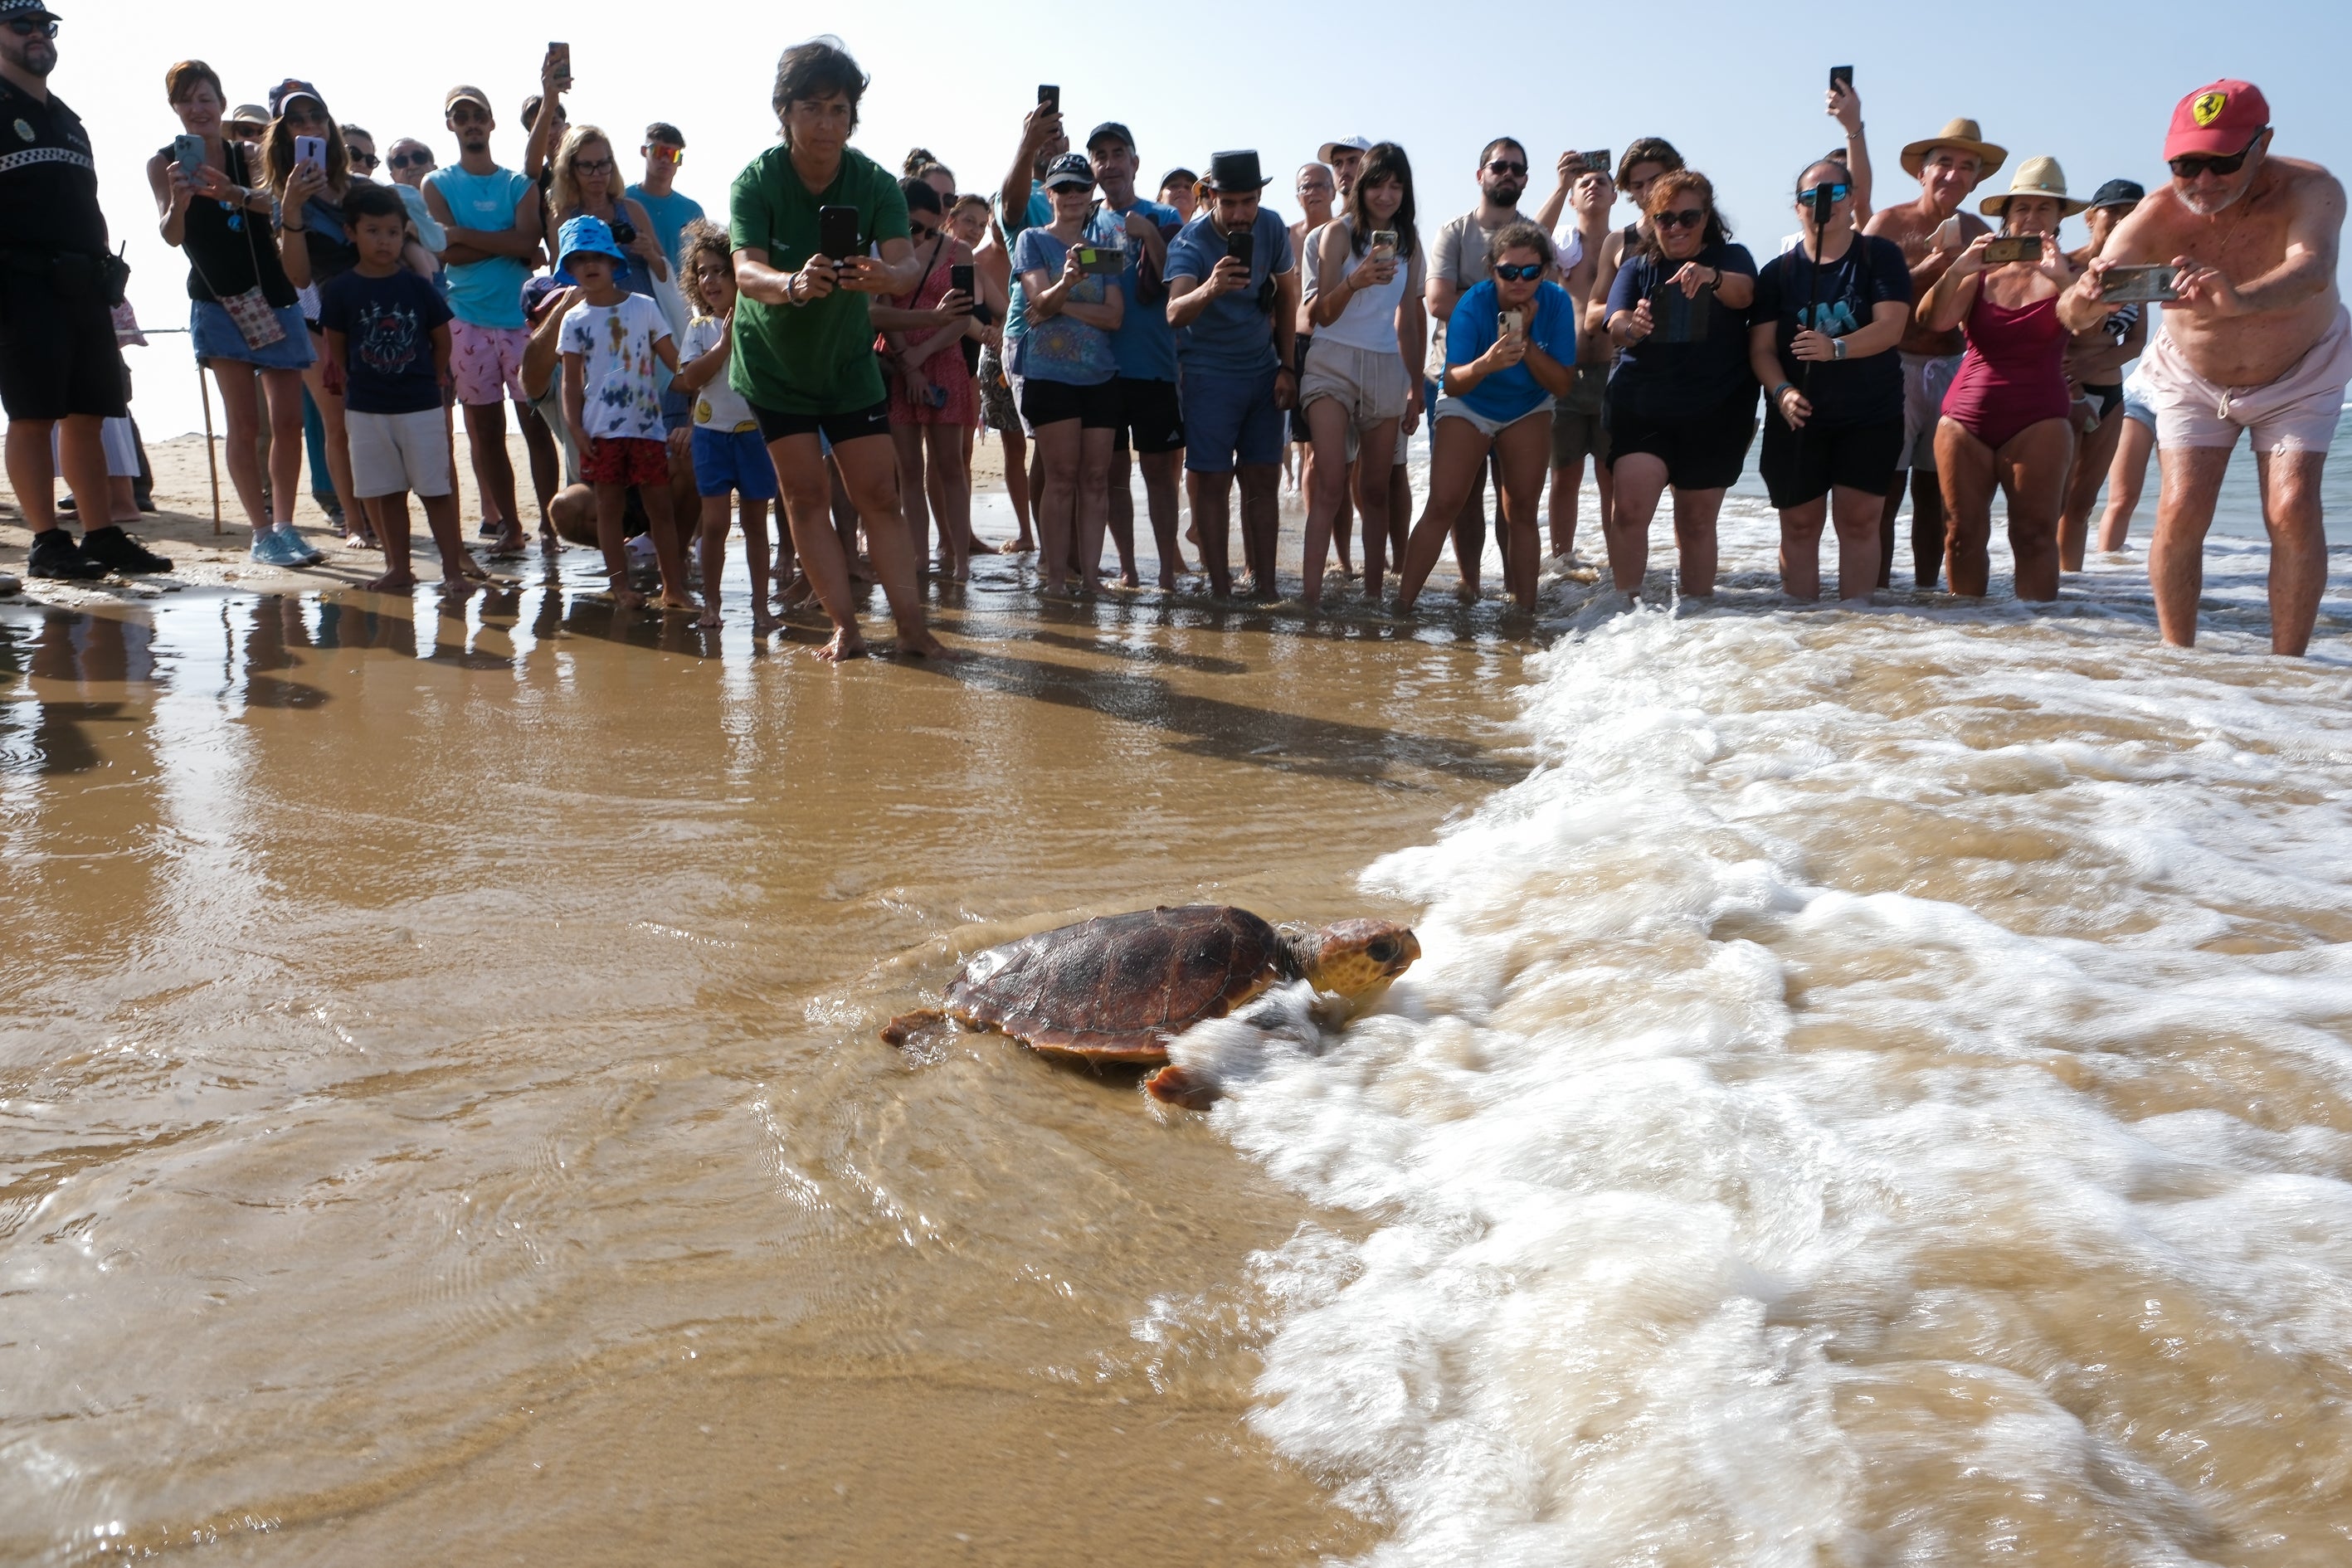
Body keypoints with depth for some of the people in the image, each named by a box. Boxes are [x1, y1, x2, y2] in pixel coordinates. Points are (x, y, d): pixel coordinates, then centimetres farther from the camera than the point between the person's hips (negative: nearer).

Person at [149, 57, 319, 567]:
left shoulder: (250, 158, 7)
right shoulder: (164, 164, 4)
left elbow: (273, 199, -15)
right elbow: (171, 235, -9)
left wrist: (234, 194, -38)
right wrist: (178, 203, -31)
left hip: (275, 300, 2)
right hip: (218, 305, -2)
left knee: (289, 420, 0)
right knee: (245, 423, -8)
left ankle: (283, 526, 9)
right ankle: (262, 533, -6)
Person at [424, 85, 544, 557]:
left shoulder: (519, 183, 9)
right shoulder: (437, 185, 9)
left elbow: (528, 244, -8)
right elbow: (448, 253, -5)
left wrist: (464, 234, -9)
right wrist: (508, 242, -7)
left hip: (523, 316, 0)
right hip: (468, 320, 0)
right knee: (486, 428, 2)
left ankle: (549, 517, 6)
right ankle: (508, 525, 9)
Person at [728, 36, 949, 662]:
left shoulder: (875, 182, -15)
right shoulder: (757, 181, -20)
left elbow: (908, 263, -27)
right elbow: (746, 271, -33)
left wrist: (886, 275, -52)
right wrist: (794, 284, -56)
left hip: (848, 357, 1)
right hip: (773, 358, -1)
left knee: (879, 492, -4)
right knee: (806, 493, -4)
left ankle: (912, 626, -4)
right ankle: (845, 628, 0)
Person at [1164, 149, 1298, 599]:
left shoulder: (1272, 228, -4)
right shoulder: (1189, 242, -18)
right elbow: (1174, 314, -34)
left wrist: (1287, 367, 5)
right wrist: (1208, 290, -55)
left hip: (1263, 372, 4)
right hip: (1208, 374, -4)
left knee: (1264, 480, 3)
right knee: (1211, 482, -7)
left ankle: (1264, 587, 7)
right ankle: (1219, 589, -3)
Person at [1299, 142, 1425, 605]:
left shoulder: (1409, 240, 12)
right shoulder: (1340, 232, -1)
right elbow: (1321, 314, -6)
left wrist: (1416, 385, 18)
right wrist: (1355, 281, -24)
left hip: (1387, 369, 4)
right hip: (1334, 363, -4)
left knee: (1375, 488, 6)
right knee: (1331, 482, -15)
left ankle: (1373, 590, 11)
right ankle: (1312, 592, -18)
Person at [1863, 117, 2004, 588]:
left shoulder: (1978, 232, 12)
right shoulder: (1889, 223, -1)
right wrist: (1924, 270, -17)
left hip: (1952, 369, 4)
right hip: (1896, 368, -4)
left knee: (1935, 491, 7)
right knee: (1886, 492, -9)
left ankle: (1927, 590, 14)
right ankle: (1878, 591, -5)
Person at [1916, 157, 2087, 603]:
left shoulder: (2066, 273, 7)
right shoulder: (1979, 271, 11)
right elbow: (1935, 320, -6)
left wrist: (2061, 276, -32)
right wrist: (1958, 270, -23)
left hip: (2038, 419, -2)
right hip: (1965, 415, 2)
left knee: (2034, 534, -8)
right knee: (1963, 534, 1)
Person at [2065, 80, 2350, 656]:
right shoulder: (2157, 217, -27)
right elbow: (2074, 312, -40)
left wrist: (2240, 299, -72)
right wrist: (2082, 299, -65)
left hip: (2299, 375, -1)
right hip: (2193, 380, 1)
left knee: (2293, 511, -14)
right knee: (2181, 511, -13)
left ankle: (2287, 665, -2)